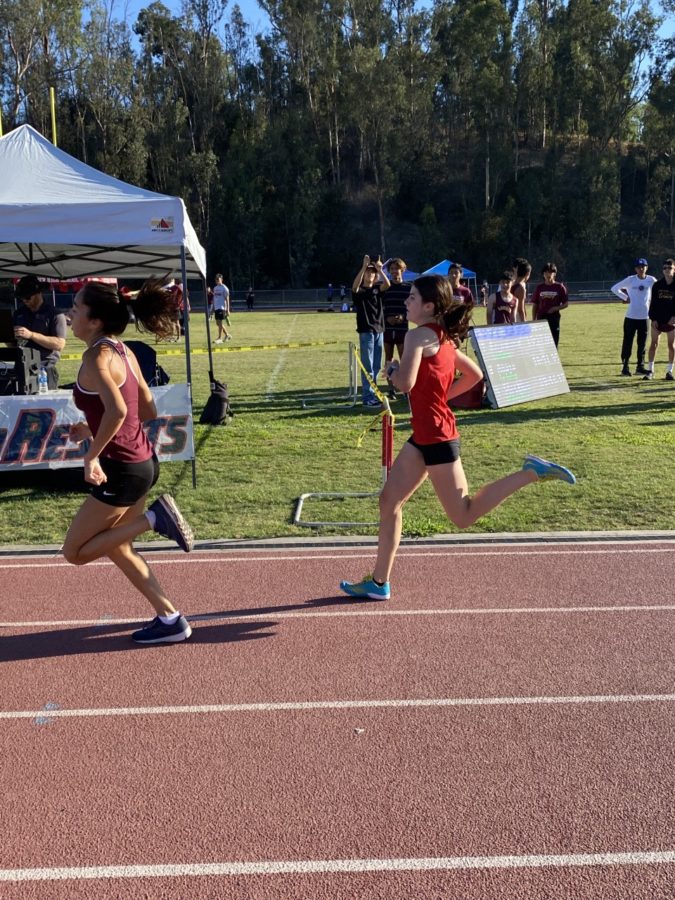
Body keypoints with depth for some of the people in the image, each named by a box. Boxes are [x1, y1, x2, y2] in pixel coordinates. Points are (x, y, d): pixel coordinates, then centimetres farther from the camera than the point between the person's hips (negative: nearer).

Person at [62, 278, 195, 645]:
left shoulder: (96, 357, -17)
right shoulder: (124, 352, 8)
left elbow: (116, 411, -34)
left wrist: (91, 456, -22)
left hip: (122, 468, -9)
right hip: (143, 461, 9)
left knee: (75, 552, 7)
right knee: (117, 548, 21)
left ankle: (152, 518, -6)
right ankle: (170, 618, 23)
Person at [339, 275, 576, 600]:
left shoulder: (419, 335, -14)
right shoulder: (443, 338, 13)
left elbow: (405, 383, -26)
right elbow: (475, 375, 20)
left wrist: (391, 369, -4)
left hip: (436, 437, -10)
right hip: (425, 435, 10)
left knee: (464, 516, -2)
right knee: (389, 501, 11)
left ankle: (531, 472, -1)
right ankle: (379, 582, 18)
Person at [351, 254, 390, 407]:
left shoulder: (377, 288, 10)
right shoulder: (359, 290, -1)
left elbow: (387, 284, -11)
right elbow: (355, 285, -25)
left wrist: (380, 269, -25)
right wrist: (364, 267, -33)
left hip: (379, 330, 5)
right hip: (366, 331, -5)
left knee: (376, 366, 12)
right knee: (367, 366, -6)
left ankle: (372, 392, 23)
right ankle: (367, 397, -4)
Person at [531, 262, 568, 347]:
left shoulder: (559, 287, 2)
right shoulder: (539, 288, 8)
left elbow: (565, 304, 4)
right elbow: (535, 305, 10)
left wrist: (556, 308, -15)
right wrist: (533, 320, 3)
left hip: (554, 318, -2)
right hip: (541, 318, 2)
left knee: (554, 342, -1)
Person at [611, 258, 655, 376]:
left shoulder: (651, 280, 1)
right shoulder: (631, 279, -3)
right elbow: (614, 288, 0)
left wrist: (651, 300, 2)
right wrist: (626, 297, -4)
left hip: (644, 316, 2)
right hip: (631, 316, -2)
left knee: (642, 343, 6)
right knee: (628, 342, 1)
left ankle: (640, 366, 13)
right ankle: (625, 366, 9)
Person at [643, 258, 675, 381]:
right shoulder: (657, 285, 1)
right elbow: (653, 303, 3)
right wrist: (653, 318, -5)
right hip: (657, 319, 1)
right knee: (653, 344, 0)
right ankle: (650, 370, 6)